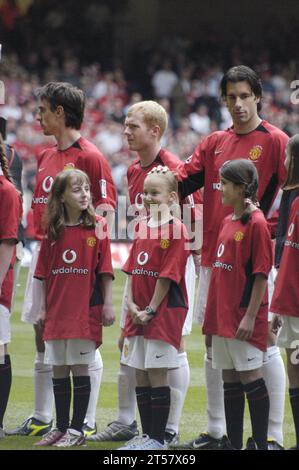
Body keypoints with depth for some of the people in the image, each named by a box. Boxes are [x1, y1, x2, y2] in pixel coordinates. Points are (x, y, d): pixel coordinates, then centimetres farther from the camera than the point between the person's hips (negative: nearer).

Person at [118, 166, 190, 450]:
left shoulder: (175, 229, -11)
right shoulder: (141, 227, 12)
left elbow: (168, 275, -14)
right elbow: (132, 269, 12)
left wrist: (150, 310, -14)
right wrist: (131, 304, -1)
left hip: (163, 311, -7)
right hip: (138, 313, 7)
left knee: (157, 374, -4)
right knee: (140, 376, 10)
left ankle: (158, 438, 3)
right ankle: (146, 435, 18)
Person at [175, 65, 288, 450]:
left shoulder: (275, 141, -4)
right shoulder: (214, 143, 13)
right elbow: (183, 183, 9)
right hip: (213, 255, 6)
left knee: (264, 343, -4)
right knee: (213, 343, 11)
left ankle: (274, 435, -2)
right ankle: (215, 430, 19)